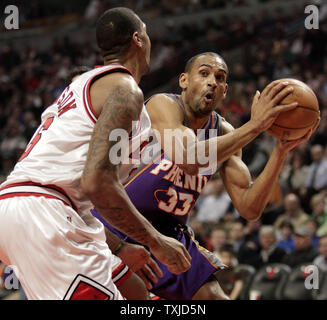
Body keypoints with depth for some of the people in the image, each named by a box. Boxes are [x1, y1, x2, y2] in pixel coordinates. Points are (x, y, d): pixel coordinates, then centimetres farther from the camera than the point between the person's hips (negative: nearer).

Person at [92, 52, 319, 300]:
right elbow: (189, 160, -38)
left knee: (213, 295, 5)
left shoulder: (224, 133, 2)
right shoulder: (163, 105, -17)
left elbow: (249, 209, -4)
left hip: (169, 232, 7)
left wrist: (281, 150, -16)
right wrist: (255, 125, -35)